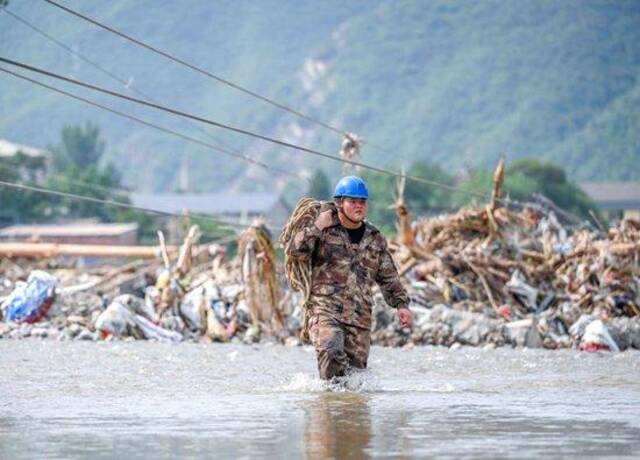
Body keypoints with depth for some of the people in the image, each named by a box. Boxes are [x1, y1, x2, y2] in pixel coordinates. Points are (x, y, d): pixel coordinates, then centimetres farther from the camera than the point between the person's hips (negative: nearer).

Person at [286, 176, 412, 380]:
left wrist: (401, 304, 9)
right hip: (325, 311, -4)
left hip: (360, 317, 4)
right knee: (331, 351, -30)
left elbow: (388, 277, 20)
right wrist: (317, 227, -15)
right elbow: (294, 251, -10)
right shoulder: (324, 231, 3)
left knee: (356, 368, 1)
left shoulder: (375, 239, 14)